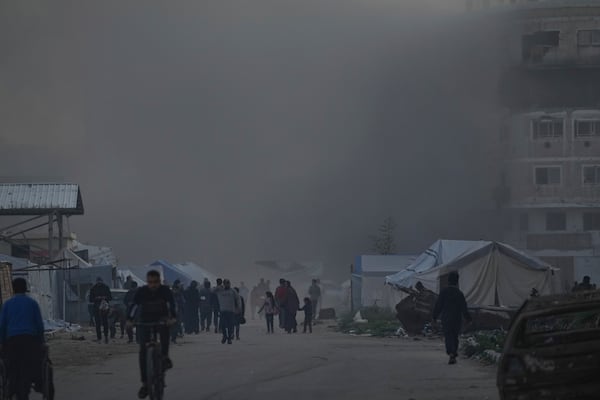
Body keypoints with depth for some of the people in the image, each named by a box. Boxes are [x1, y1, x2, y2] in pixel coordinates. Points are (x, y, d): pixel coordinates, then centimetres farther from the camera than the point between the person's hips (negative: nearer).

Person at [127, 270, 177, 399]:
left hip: (161, 319, 0)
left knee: (165, 329, -36)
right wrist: (130, 319, -37)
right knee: (143, 351, -9)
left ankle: (164, 357, -18)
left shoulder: (165, 290, -14)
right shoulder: (141, 292, -13)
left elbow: (172, 304, -26)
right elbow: (134, 305, -20)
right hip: (145, 322, 1)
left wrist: (173, 317, -44)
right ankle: (145, 383, -4)